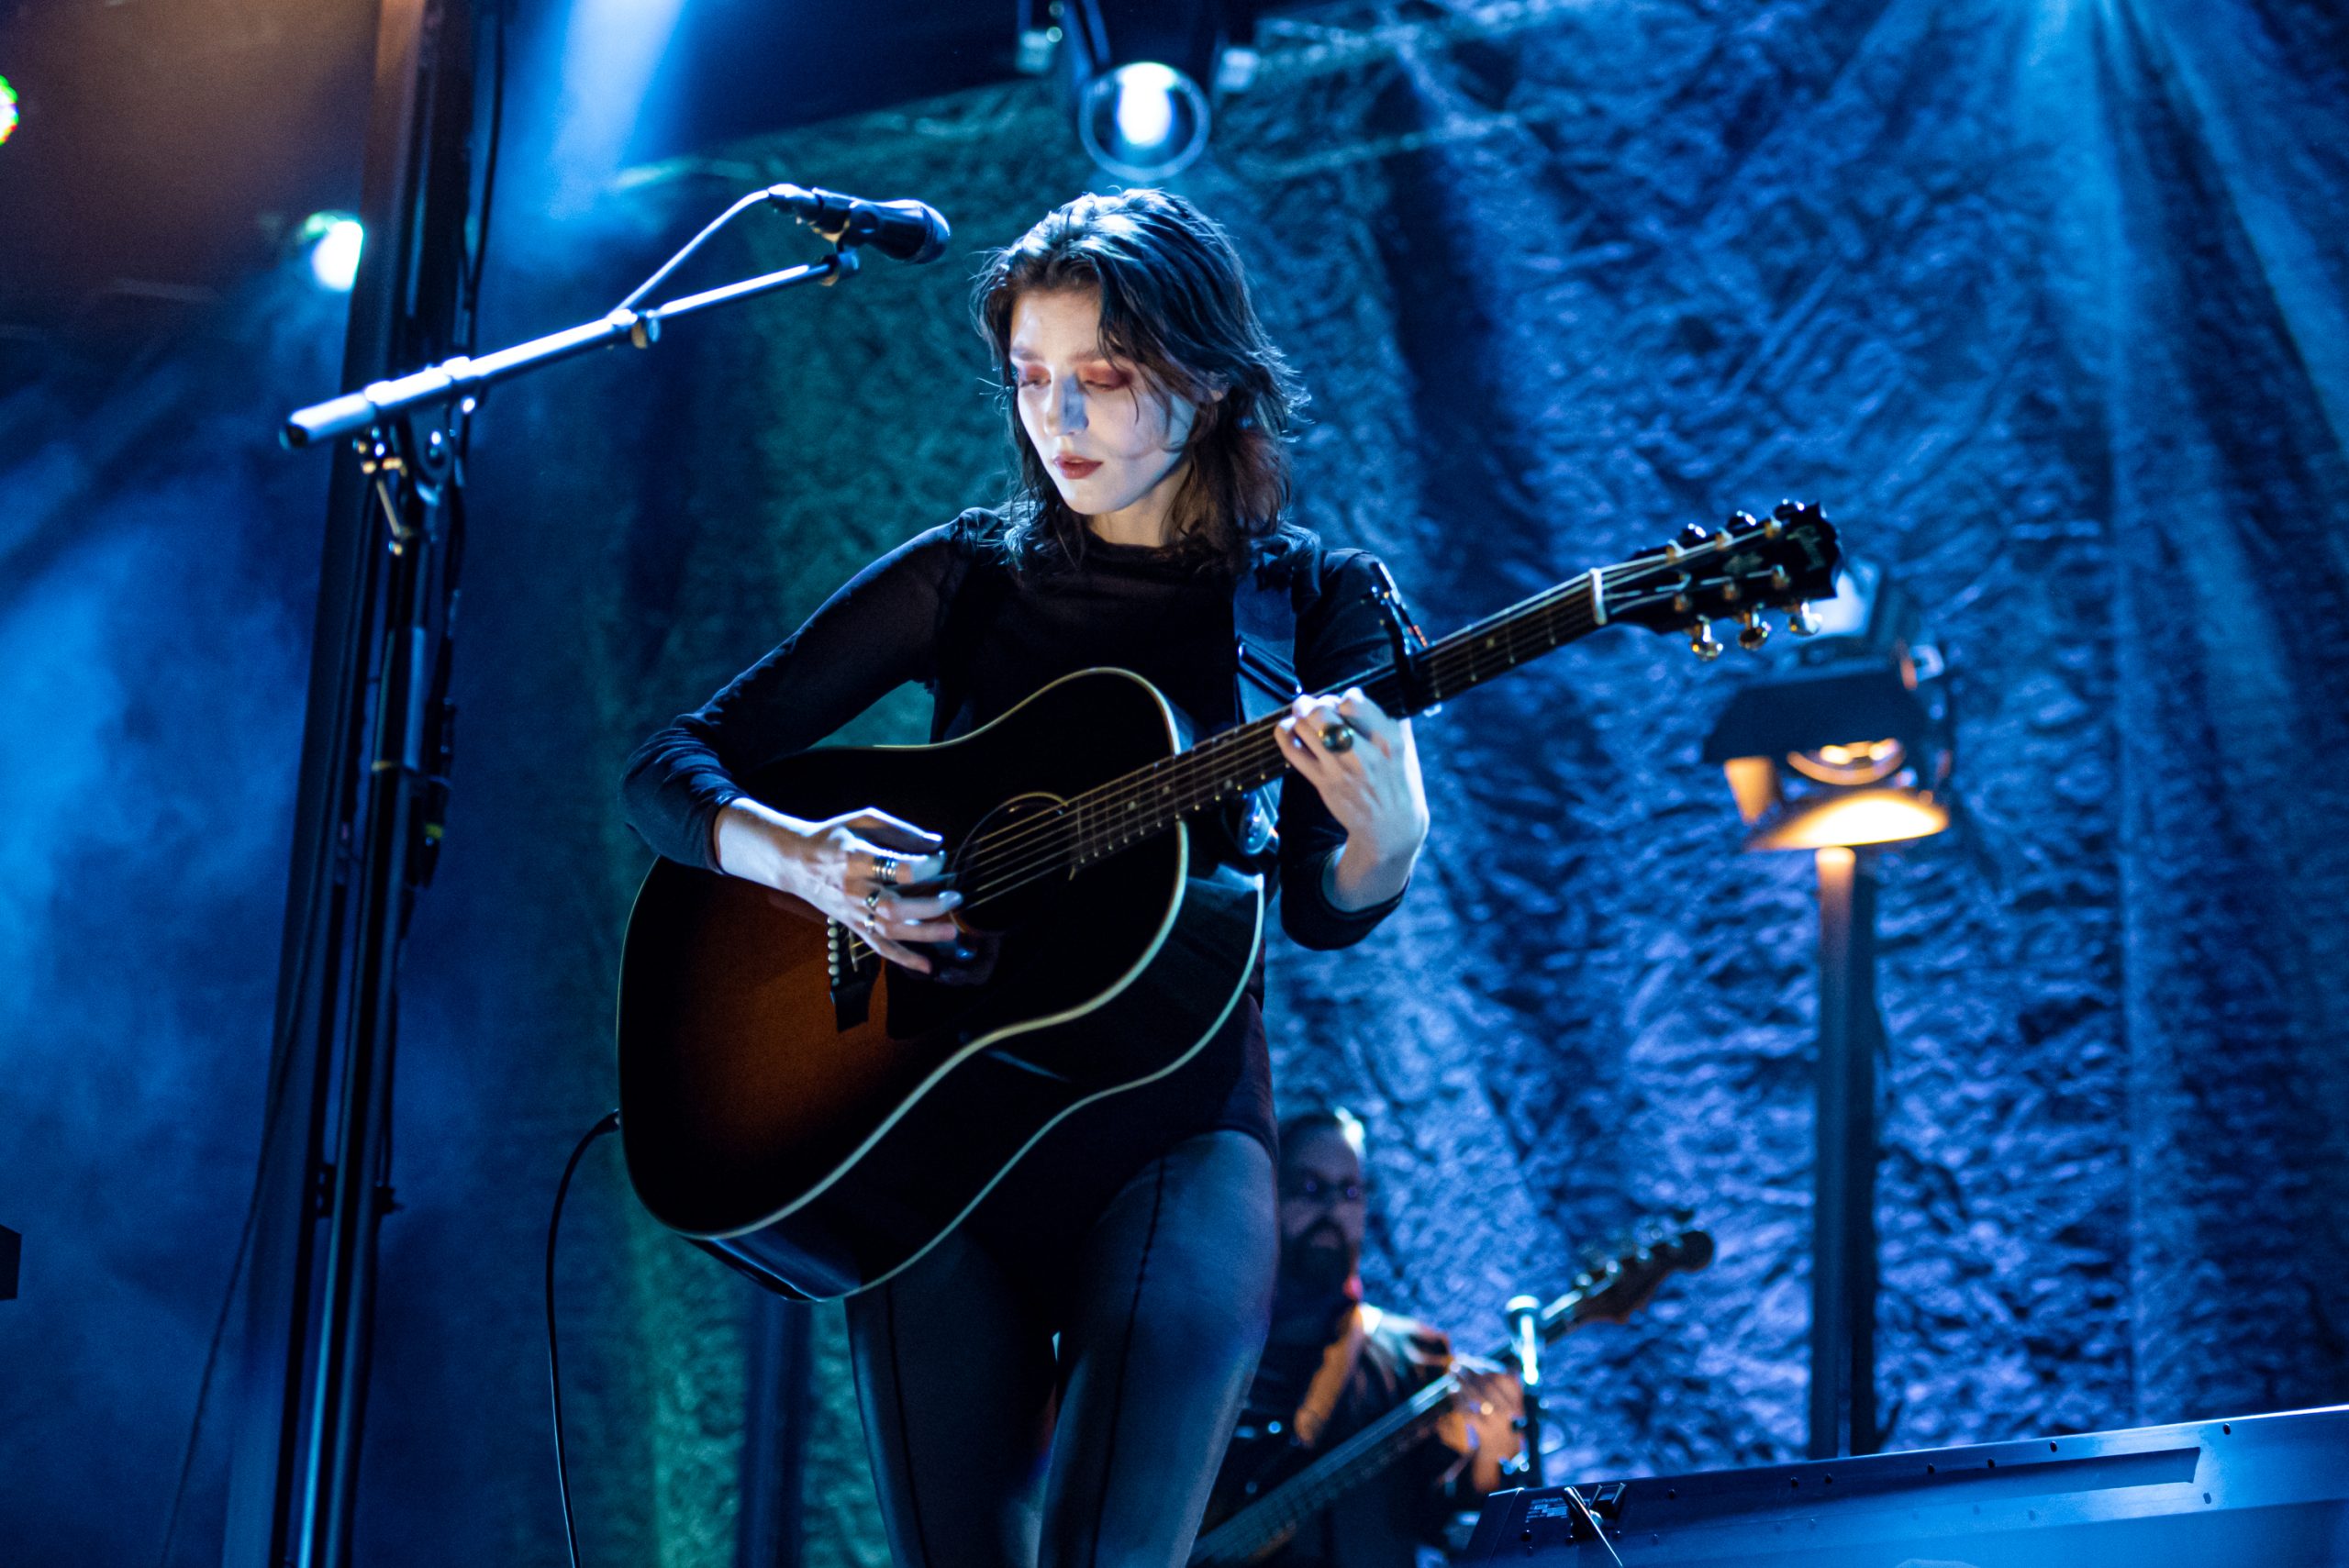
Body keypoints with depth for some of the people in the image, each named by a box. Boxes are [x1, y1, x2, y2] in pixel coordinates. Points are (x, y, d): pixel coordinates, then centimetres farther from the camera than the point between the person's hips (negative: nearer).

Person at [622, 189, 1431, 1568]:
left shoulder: (1314, 602, 5)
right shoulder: (968, 578, 7)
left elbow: (1326, 910, -5)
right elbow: (671, 771, 6)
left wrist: (1384, 834, -28)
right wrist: (798, 859, -15)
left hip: (1174, 1128, -2)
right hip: (930, 1132, 2)